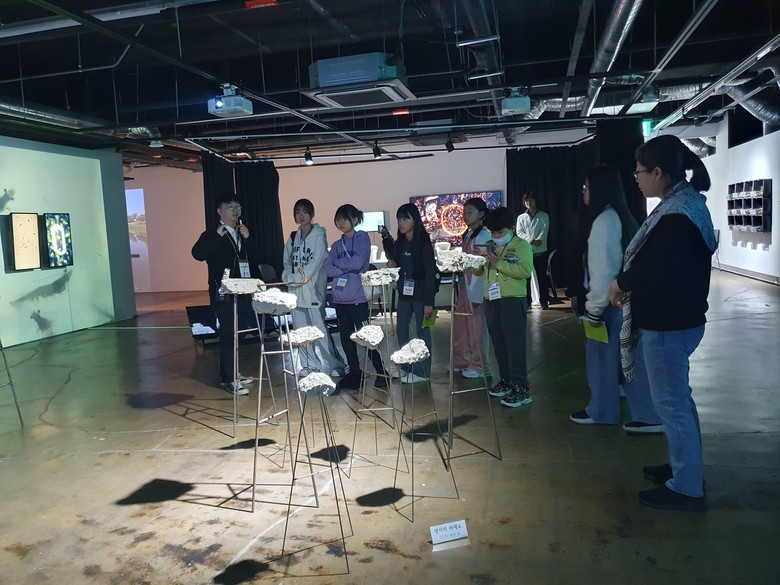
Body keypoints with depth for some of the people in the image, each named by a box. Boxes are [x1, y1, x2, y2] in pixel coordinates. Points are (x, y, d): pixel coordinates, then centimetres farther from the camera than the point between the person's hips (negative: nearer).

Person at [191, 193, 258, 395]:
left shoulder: (243, 234, 16)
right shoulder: (212, 235, -4)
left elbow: (251, 260, 12)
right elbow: (198, 254, -21)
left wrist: (247, 239, 0)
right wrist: (217, 235, -24)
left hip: (244, 292, 7)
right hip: (224, 293, -6)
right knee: (228, 334, -5)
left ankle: (232, 373, 26)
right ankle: (227, 379, 3)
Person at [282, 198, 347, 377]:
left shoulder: (319, 236, -4)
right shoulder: (293, 237, 13)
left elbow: (315, 263, -13)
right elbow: (287, 262, 17)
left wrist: (295, 278, -14)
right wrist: (288, 278, -2)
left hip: (313, 288, -6)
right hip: (295, 290, 6)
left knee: (319, 328, -9)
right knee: (301, 329, 7)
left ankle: (335, 364, 1)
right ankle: (309, 364, 18)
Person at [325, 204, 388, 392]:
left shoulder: (362, 238, -1)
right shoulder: (336, 245, 14)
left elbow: (359, 262, -16)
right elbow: (329, 269, 2)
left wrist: (338, 263, -2)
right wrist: (348, 268, -11)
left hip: (357, 297, -6)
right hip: (340, 298, 6)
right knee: (346, 338, 9)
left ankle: (381, 372, 10)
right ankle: (354, 373, 20)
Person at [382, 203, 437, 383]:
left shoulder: (424, 243, -11)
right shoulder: (399, 243, 7)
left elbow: (430, 273, -14)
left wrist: (429, 302, -17)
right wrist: (392, 264, -6)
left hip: (420, 294, -6)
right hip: (404, 293, 6)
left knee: (422, 333, 2)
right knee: (401, 332, 10)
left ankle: (422, 372, 12)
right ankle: (407, 367, 25)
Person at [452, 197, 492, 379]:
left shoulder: (483, 236, -13)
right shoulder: (467, 235, 14)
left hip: (477, 287, -8)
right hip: (466, 284, 9)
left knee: (476, 326, 1)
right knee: (460, 324, 14)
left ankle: (479, 365, 13)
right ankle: (461, 360, 27)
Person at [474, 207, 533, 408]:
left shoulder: (521, 245, -3)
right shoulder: (489, 247, 16)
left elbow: (526, 271, -17)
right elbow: (479, 271, 17)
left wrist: (500, 263, -20)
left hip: (513, 301, -6)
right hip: (492, 301, 6)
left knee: (515, 345, -8)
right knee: (498, 345, 11)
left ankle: (521, 388, -6)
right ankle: (506, 381, 23)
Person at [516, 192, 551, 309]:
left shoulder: (544, 216, 8)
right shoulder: (521, 218, 11)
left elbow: (544, 231, -5)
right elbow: (519, 233, -1)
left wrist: (538, 240, -24)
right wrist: (531, 240, -17)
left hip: (540, 251, -1)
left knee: (542, 277, 2)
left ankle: (544, 302, 9)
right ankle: (527, 302, 8)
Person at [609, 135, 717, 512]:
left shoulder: (676, 217, -23)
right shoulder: (685, 204, 9)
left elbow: (648, 267, -25)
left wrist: (619, 284, -6)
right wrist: (627, 282, -1)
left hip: (667, 324, -10)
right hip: (675, 319, 10)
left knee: (670, 402, 1)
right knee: (678, 397, 20)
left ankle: (687, 487, 14)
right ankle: (686, 467, 36)